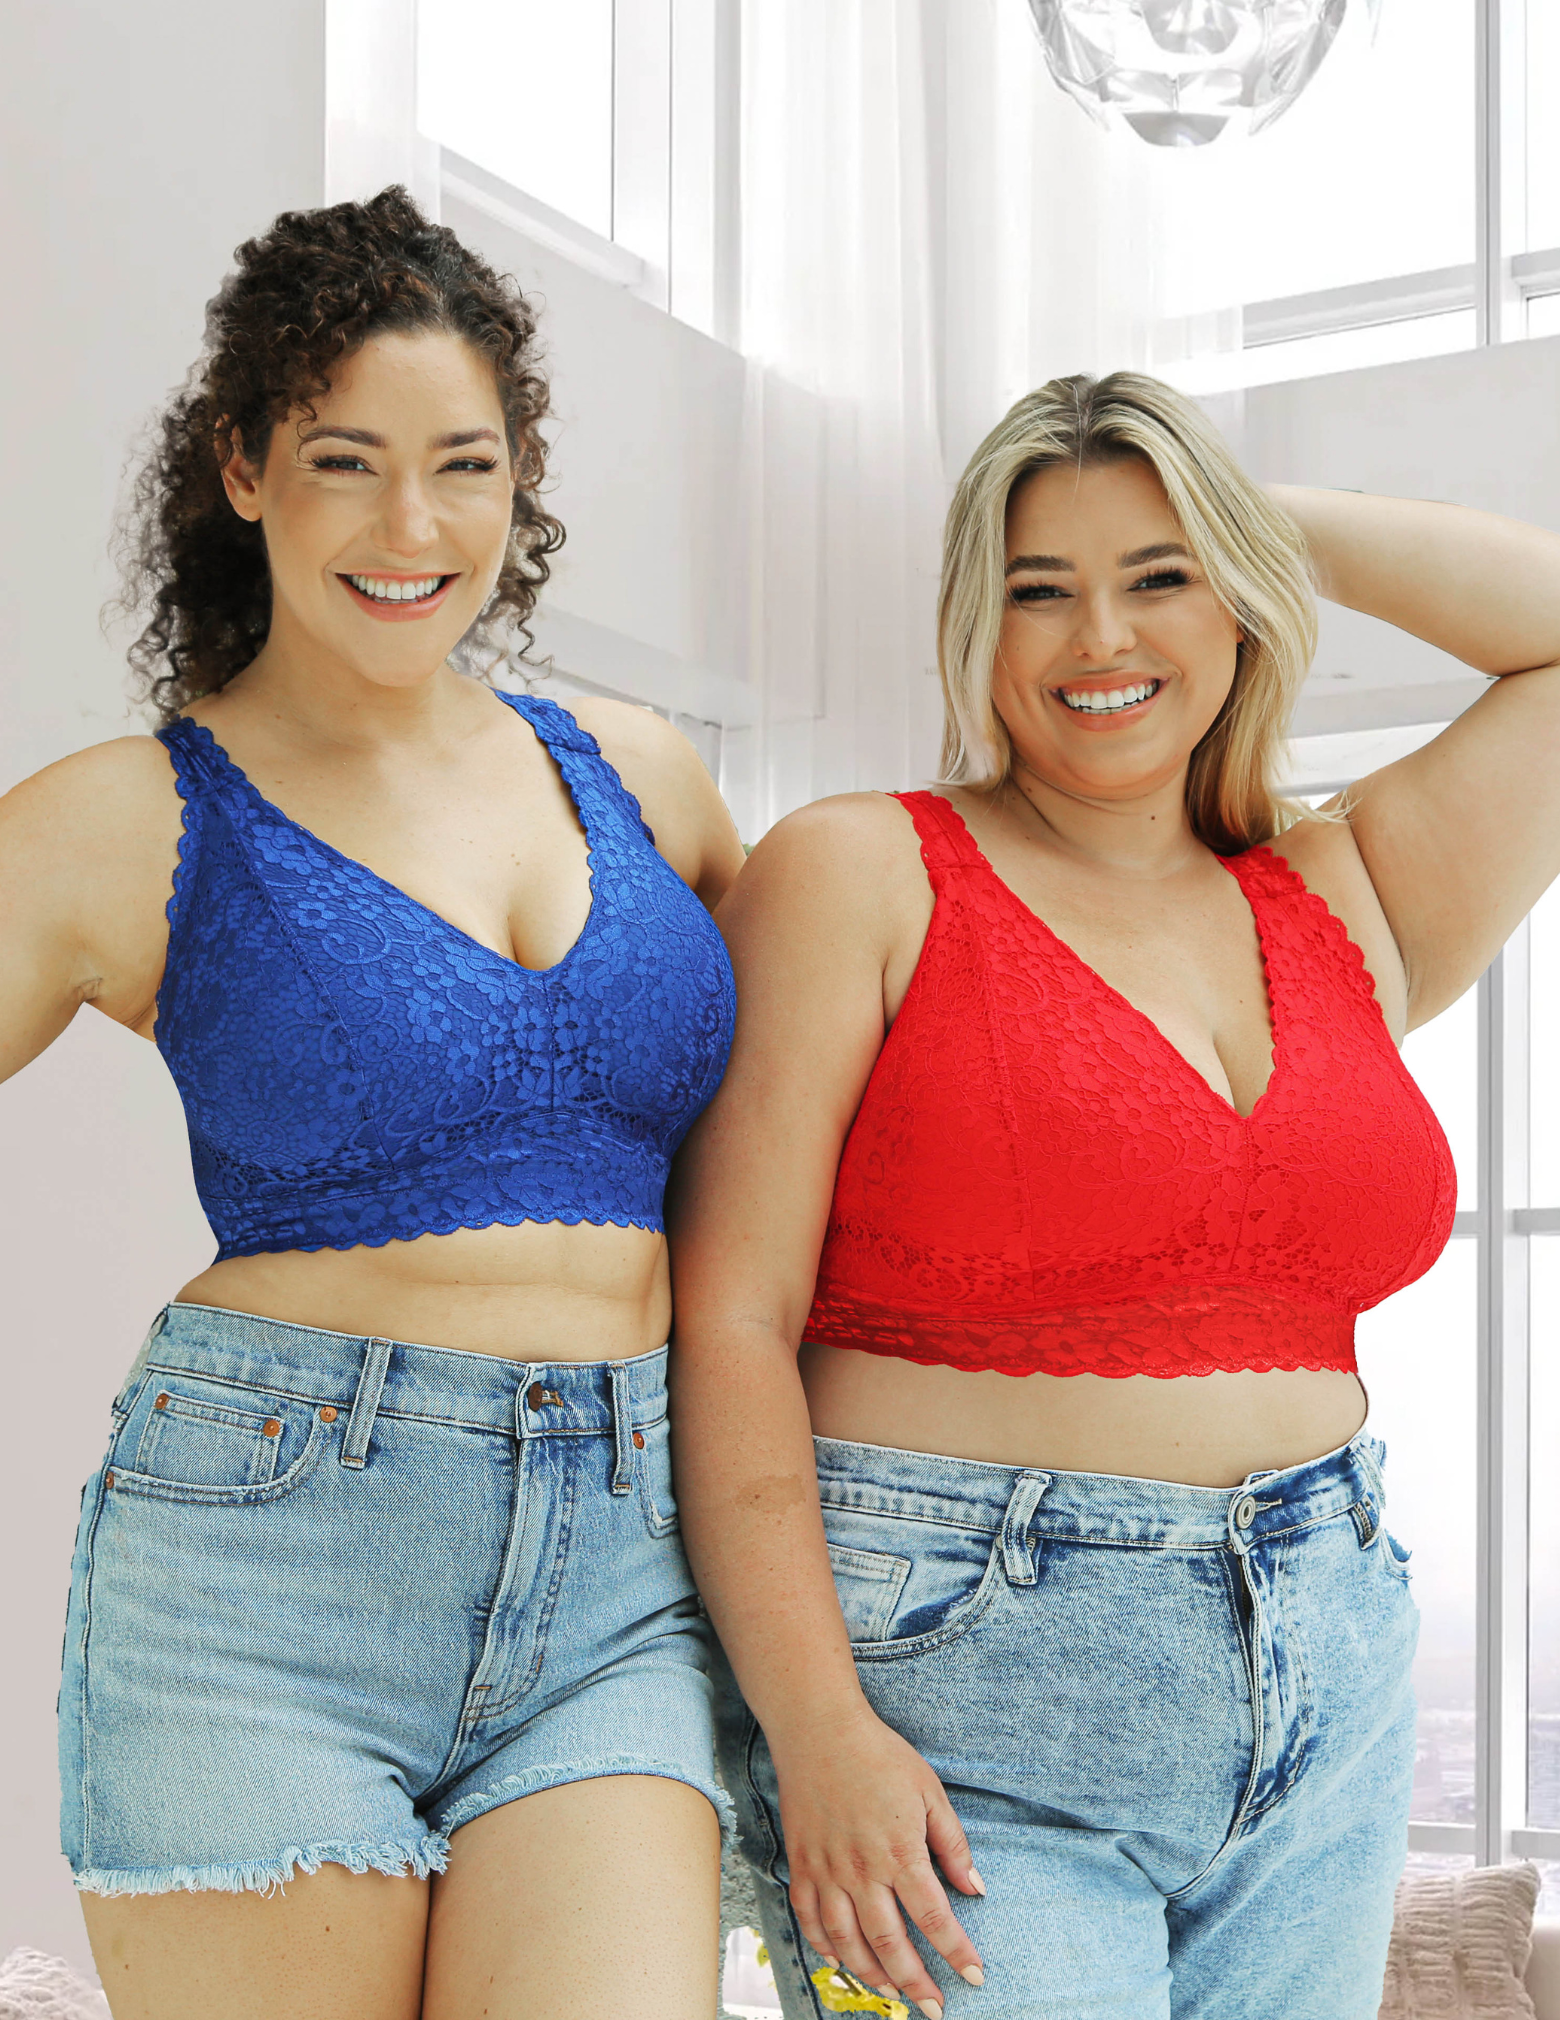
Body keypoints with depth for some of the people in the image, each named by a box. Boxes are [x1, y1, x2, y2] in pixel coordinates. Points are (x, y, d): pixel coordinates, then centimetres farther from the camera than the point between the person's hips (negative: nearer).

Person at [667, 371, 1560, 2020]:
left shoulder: (1341, 911, 11)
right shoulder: (860, 877, -3)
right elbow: (729, 1321, -8)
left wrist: (1268, 521, 12)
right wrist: (815, 1727, -16)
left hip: (1327, 1701, 5)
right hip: (957, 1702, -5)